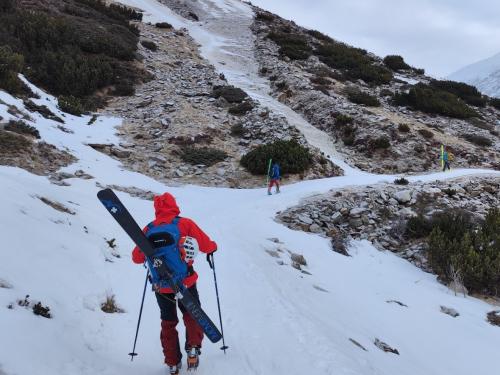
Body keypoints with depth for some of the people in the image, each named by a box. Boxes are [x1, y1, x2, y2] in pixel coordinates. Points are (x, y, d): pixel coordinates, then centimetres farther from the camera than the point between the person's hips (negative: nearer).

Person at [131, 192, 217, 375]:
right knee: (192, 315, 20)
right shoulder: (185, 223, -8)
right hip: (185, 281, -2)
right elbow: (206, 245, -6)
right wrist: (212, 247, 17)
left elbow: (137, 258, 7)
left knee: (168, 322, 18)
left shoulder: (149, 229, -1)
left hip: (161, 284, 2)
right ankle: (193, 348, 1)